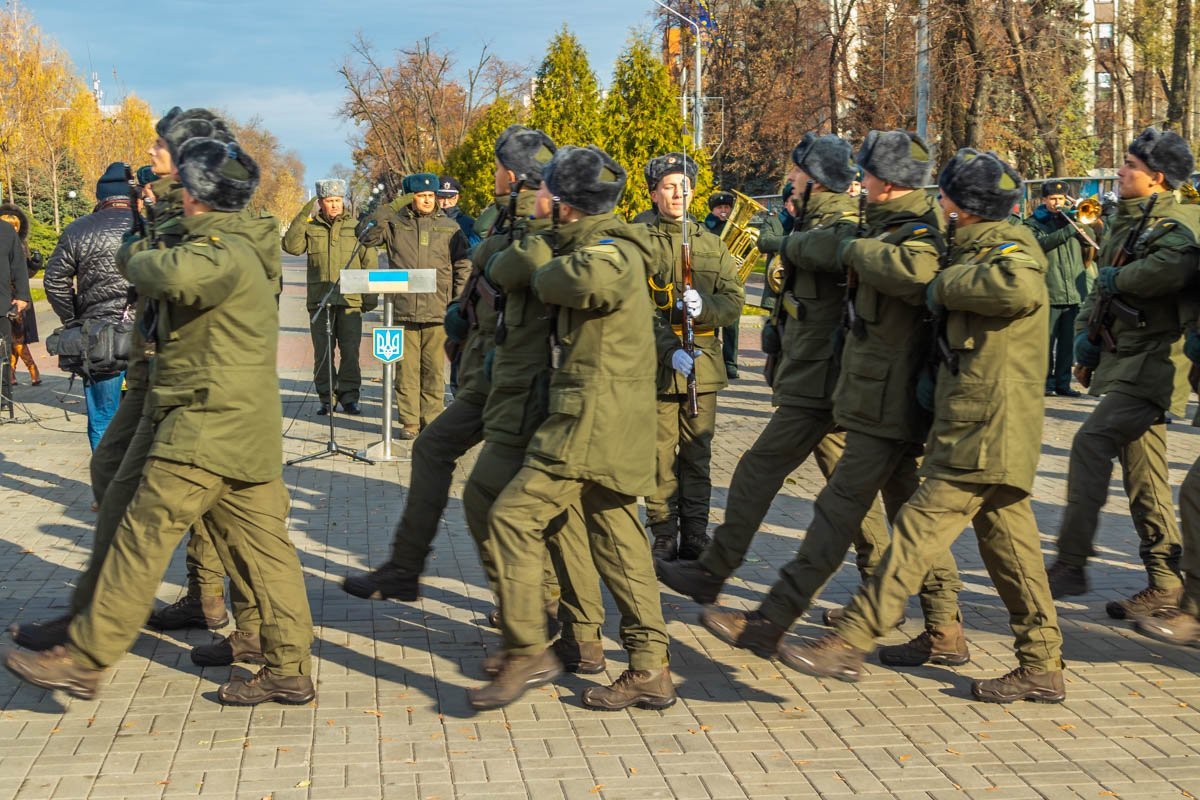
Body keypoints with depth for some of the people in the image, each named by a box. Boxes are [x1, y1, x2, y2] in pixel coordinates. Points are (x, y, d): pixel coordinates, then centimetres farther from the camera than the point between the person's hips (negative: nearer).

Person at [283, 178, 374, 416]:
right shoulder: (310, 226, 10)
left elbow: (369, 262, 10)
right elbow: (291, 246, -7)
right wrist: (304, 216, -12)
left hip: (350, 300, -1)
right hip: (319, 300, 1)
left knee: (350, 351, -1)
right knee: (322, 353, 3)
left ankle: (349, 397, 8)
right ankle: (327, 398, 11)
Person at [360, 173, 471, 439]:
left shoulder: (450, 227, 10)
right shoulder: (395, 223, 9)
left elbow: (463, 266, 11)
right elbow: (366, 235, 2)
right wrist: (384, 211, -9)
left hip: (437, 310, 0)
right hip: (403, 310, 0)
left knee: (434, 369, 3)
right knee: (406, 368, 1)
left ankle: (431, 421, 11)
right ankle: (409, 422, 8)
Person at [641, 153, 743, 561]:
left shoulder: (711, 244, 12)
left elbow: (734, 300, 6)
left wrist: (705, 306, -16)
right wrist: (671, 350, -20)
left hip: (703, 363, 3)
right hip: (657, 366, -3)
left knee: (697, 455, 8)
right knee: (661, 455, -1)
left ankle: (695, 537, 16)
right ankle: (663, 535, 10)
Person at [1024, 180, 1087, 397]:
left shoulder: (1071, 219, 18)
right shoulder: (1034, 223, 5)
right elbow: (1041, 242, -15)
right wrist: (1068, 231, -22)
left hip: (1073, 291, 4)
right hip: (1049, 292, -4)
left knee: (1068, 342, 6)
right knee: (1047, 340, -4)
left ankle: (1063, 382, 12)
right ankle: (1046, 382, 2)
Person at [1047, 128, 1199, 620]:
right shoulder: (1125, 222, 17)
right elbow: (1101, 285, 25)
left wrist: (1120, 278, -21)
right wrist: (1086, 335, 12)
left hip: (1154, 359, -10)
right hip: (1126, 359, 10)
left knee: (1091, 442, -20)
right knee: (1143, 468, 10)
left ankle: (1071, 565, -17)